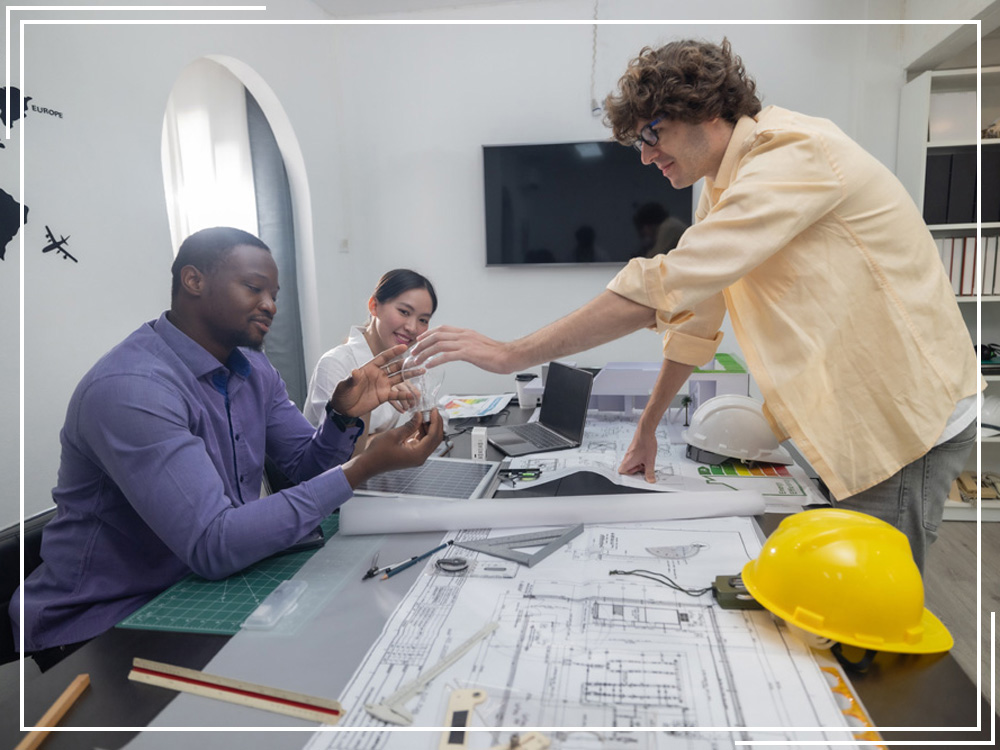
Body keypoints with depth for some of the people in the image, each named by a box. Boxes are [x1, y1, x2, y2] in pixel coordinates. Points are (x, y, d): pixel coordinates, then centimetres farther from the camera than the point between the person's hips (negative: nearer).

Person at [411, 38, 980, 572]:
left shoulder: (792, 157, -22)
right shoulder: (724, 187, 10)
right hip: (864, 415, 9)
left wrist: (512, 353, -28)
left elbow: (663, 287, -32)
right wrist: (648, 427, 14)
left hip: (909, 419, -8)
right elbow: (693, 313, 12)